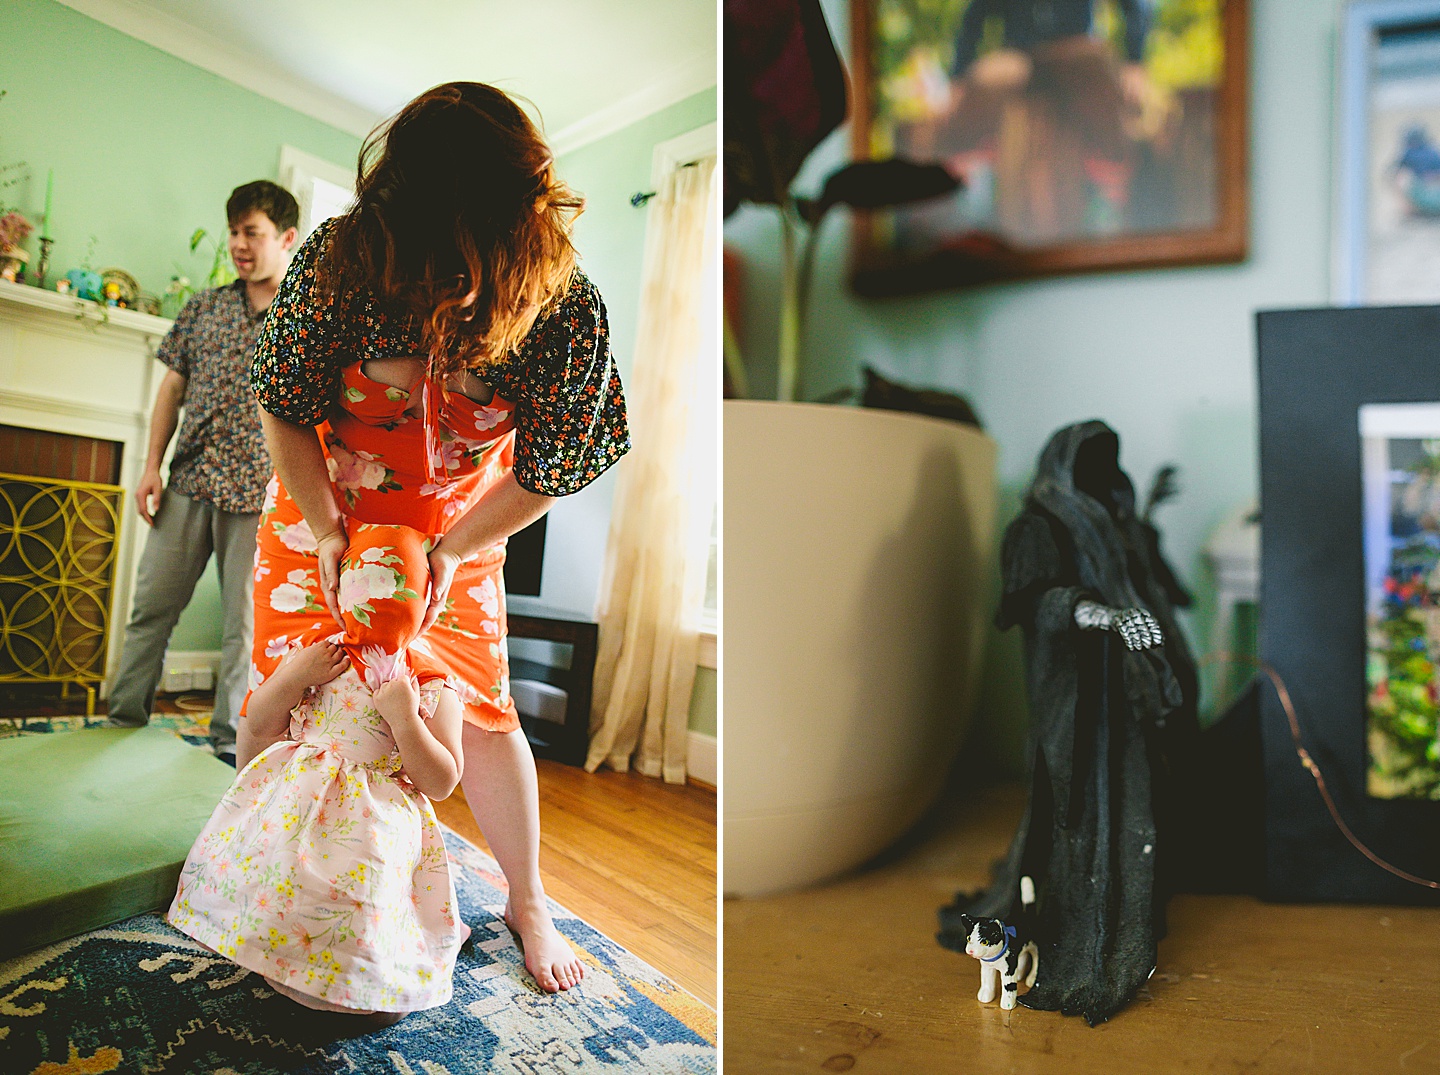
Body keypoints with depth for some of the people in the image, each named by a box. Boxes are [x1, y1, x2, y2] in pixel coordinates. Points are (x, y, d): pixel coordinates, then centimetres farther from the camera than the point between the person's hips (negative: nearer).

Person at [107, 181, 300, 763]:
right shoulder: (204, 307, 10)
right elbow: (171, 390, 12)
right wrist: (153, 465, 4)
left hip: (261, 493, -3)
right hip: (189, 482, 4)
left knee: (244, 620, 3)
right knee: (151, 605, 8)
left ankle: (228, 739, 16)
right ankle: (123, 719, 23)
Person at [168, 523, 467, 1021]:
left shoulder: (431, 688, -9)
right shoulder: (315, 649, 0)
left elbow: (441, 783, -10)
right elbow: (258, 727, 5)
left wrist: (405, 719, -24)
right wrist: (294, 678, -13)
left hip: (376, 818, -2)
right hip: (295, 794, 3)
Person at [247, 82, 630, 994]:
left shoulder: (567, 309, -30)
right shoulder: (340, 262, -28)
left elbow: (546, 474, -17)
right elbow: (284, 411, -12)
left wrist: (448, 553, -17)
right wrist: (327, 532, -16)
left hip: (459, 531, 0)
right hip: (321, 515, 1)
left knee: (479, 707, 2)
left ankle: (527, 902, 21)